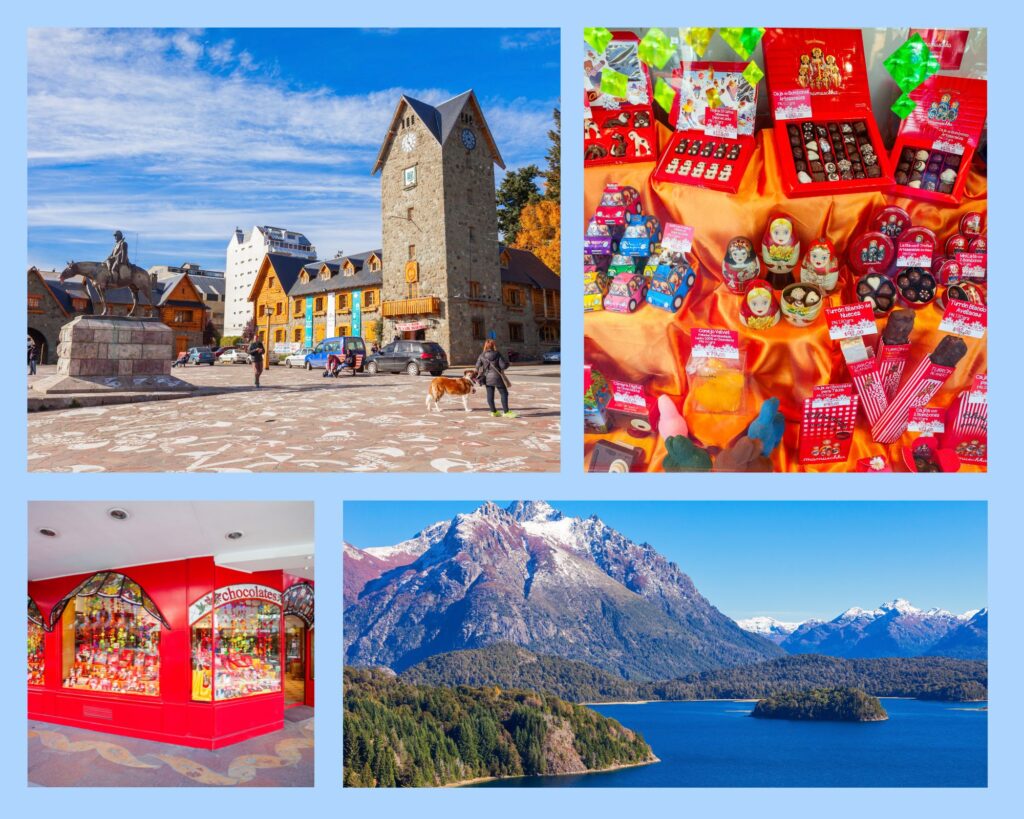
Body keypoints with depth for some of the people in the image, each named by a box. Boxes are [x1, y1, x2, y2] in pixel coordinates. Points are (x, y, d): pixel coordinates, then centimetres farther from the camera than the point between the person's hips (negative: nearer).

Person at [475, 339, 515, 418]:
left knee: (490, 395, 10)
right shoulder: (497, 355, -10)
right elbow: (503, 365, -12)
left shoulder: (482, 356, -3)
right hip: (497, 377, -4)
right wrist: (506, 362, 9)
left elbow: (477, 366, -2)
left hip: (487, 378, 4)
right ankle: (506, 412, -2)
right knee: (504, 393, 3)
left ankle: (494, 411, 16)